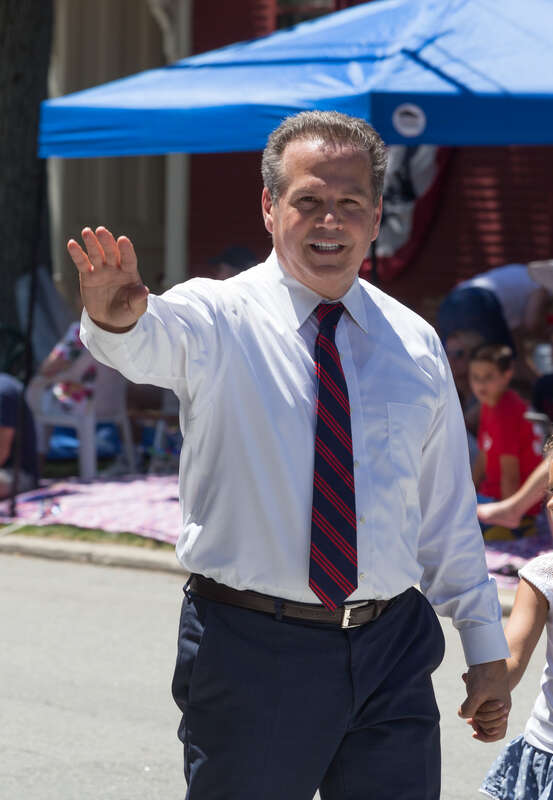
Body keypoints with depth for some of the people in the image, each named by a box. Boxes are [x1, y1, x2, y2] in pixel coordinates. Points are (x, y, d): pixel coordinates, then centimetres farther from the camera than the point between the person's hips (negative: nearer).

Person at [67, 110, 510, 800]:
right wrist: (115, 316, -52)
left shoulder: (414, 343, 9)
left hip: (392, 650, 3)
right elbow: (147, 341, -28)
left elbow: (448, 508, 13)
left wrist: (486, 646, 13)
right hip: (249, 650, -3)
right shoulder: (216, 318, -4)